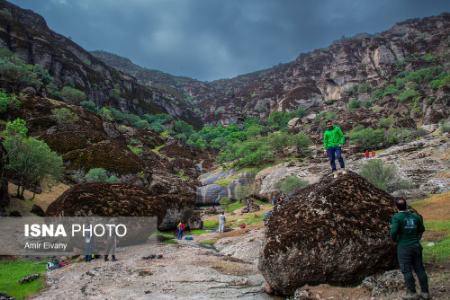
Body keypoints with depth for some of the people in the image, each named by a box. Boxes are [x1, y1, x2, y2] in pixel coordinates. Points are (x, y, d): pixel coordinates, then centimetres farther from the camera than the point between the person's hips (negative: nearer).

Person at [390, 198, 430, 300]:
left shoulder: (397, 217, -14)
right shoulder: (415, 216, 3)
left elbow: (394, 231, -23)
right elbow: (422, 230, 15)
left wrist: (394, 239, -4)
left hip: (404, 248, -5)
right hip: (416, 246, 5)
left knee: (407, 270, 4)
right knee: (420, 269, 12)